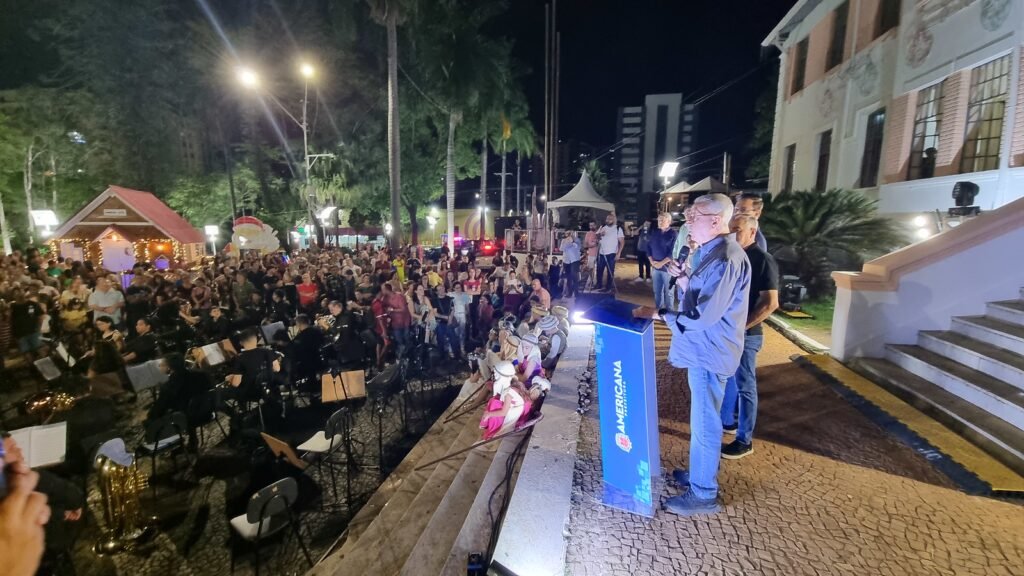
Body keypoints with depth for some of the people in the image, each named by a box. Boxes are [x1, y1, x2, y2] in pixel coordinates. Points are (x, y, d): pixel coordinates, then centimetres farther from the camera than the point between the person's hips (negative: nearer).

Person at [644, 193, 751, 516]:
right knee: (703, 418, 23)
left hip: (709, 353, -11)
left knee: (704, 423, 2)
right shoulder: (713, 252, 11)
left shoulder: (724, 259, -23)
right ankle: (701, 472, 40)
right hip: (704, 349, 11)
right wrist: (683, 279, 6)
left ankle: (703, 494, 18)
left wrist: (663, 315, -16)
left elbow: (705, 315, -26)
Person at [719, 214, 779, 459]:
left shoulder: (762, 260, -14)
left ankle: (744, 441, 15)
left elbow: (770, 303, -18)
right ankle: (727, 421, 37)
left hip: (745, 334, -7)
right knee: (727, 379, 20)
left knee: (744, 386, 3)